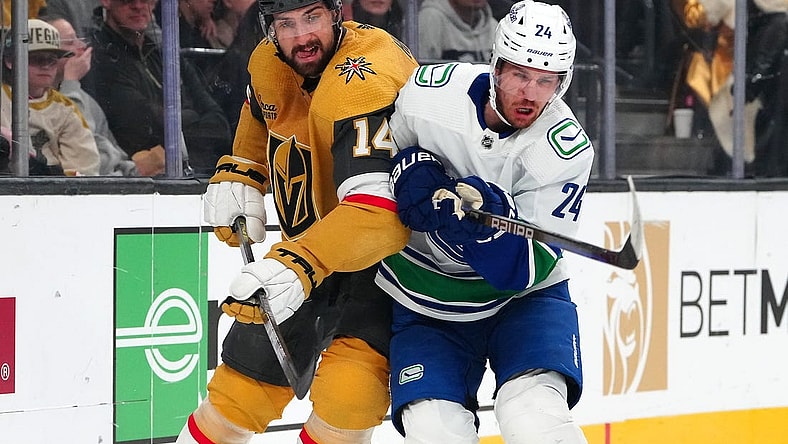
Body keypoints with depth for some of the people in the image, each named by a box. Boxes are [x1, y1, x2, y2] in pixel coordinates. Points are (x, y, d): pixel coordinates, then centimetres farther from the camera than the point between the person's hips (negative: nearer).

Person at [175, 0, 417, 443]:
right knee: (245, 382, 8)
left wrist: (299, 267, -52)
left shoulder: (364, 82, -31)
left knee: (347, 393, -24)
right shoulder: (268, 63, -5)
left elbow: (379, 209, -42)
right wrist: (238, 174, 6)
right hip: (310, 242, 7)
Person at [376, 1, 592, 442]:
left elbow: (526, 270, -20)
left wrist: (488, 220, -39)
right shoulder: (425, 94, -16)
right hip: (424, 300, 1)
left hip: (522, 297, -1)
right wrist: (411, 168, -16)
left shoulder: (565, 150, -19)